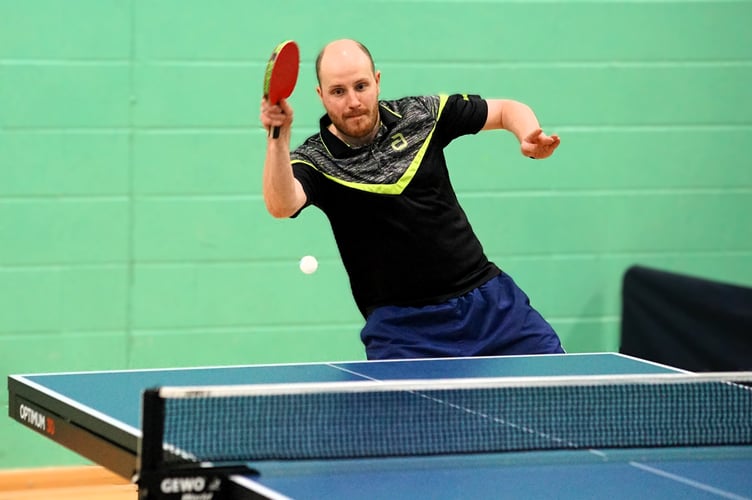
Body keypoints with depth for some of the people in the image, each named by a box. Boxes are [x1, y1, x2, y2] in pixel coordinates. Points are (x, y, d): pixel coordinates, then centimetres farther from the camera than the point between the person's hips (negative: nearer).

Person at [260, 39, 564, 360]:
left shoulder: (420, 115, 1)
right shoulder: (314, 161, -10)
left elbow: (508, 110, 12)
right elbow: (281, 206, -33)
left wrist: (529, 137, -9)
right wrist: (278, 138, -47)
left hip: (486, 295, 3)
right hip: (400, 322, -3)